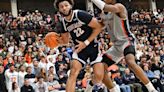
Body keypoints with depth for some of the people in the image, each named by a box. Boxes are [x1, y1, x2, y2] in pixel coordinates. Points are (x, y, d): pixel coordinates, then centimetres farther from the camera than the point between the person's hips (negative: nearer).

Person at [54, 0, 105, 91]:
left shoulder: (80, 14, -20)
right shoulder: (63, 23, -1)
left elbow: (98, 27, -16)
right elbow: (65, 41, 13)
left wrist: (86, 43, -16)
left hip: (93, 46, -4)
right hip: (80, 48, 4)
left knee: (99, 75, -9)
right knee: (73, 73, -15)